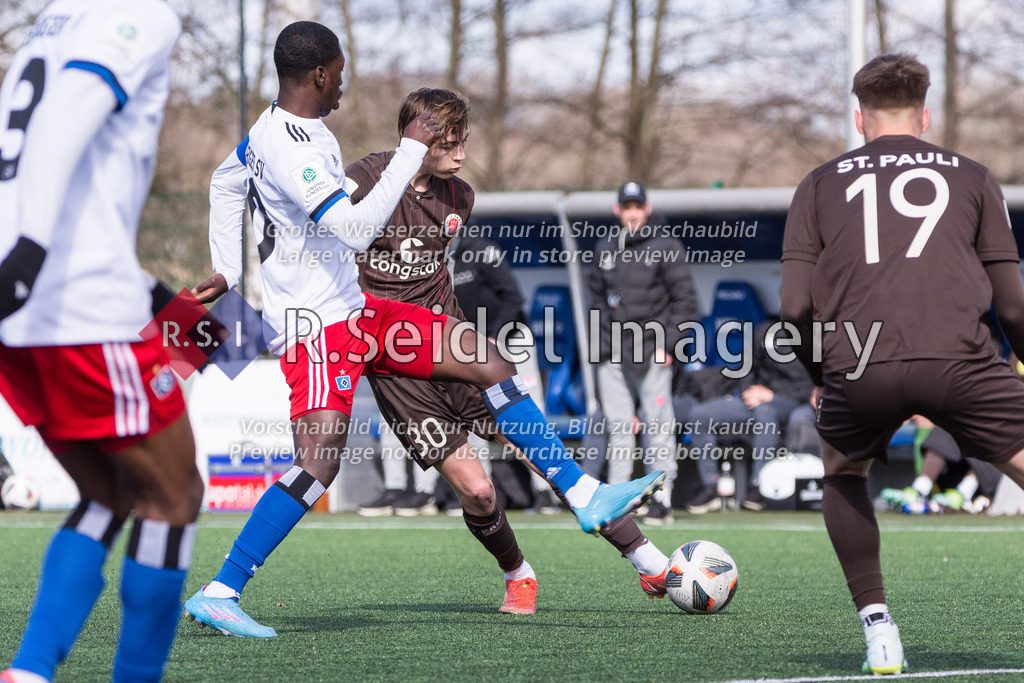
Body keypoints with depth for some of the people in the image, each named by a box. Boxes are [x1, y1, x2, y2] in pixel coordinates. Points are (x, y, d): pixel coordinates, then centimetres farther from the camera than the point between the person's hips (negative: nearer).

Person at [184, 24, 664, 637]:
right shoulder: (288, 149, -23)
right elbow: (358, 229, -31)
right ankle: (218, 593, -16)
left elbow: (225, 183, 28)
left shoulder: (276, 127, 11)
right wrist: (411, 152, -24)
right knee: (321, 458, -23)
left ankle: (587, 497, 10)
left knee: (486, 359, 7)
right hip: (314, 326, -10)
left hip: (353, 309, 10)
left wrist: (229, 271, 27)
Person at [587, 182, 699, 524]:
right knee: (617, 426, 3)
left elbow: (685, 300, -2)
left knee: (658, 425, -5)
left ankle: (662, 496, -3)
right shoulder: (605, 249, 14)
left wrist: (668, 344, -8)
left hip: (652, 353, -4)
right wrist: (601, 341, 11)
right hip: (612, 355, 4)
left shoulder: (666, 248, 0)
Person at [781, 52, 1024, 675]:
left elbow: (796, 305, 12)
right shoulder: (972, 177, 21)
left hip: (856, 366, 2)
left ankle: (877, 625, 17)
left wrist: (822, 378, 28)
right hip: (957, 357, -2)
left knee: (843, 474, 29)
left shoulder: (820, 185, 22)